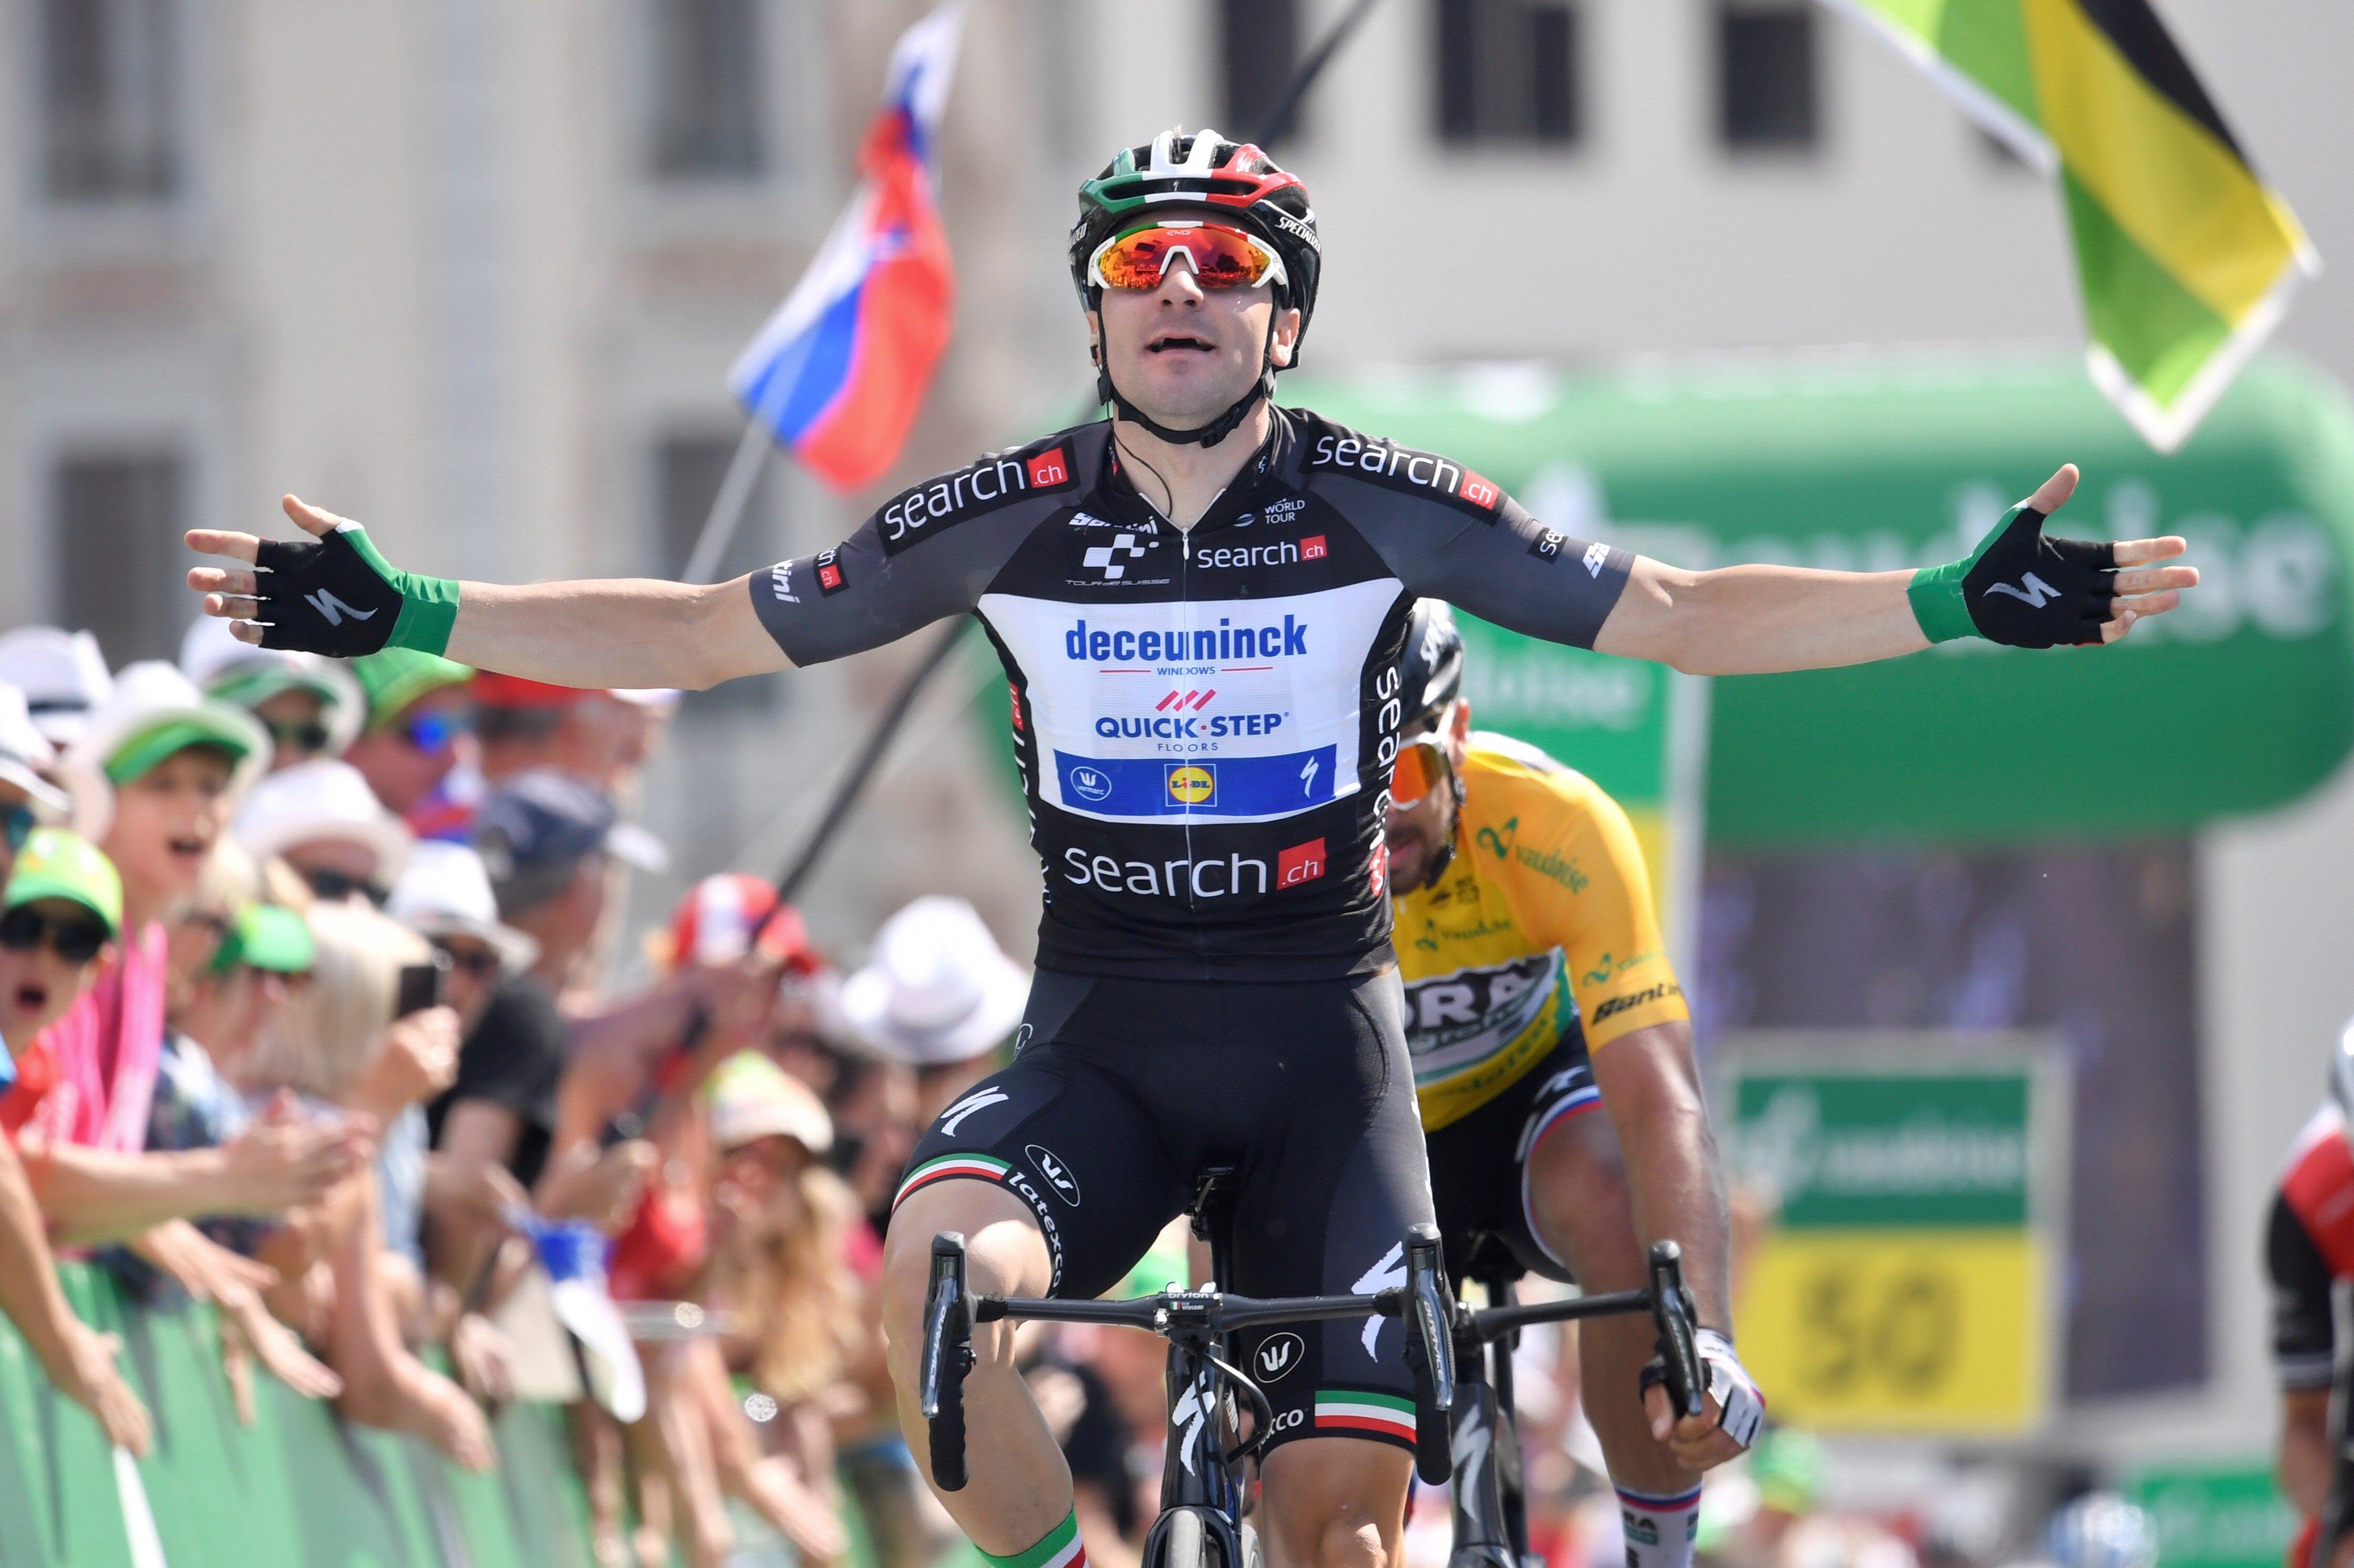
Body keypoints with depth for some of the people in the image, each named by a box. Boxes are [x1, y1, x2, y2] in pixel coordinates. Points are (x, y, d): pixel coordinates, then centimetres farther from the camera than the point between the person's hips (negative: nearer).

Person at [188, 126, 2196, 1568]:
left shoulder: (1374, 508, -6)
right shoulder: (1014, 521, -3)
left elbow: (1675, 616, -2)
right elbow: (709, 635, 3)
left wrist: (1963, 603, -14)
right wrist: (405, 618, -4)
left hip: (1321, 1030, 0)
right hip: (1104, 1026, 0)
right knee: (942, 1266, -32)